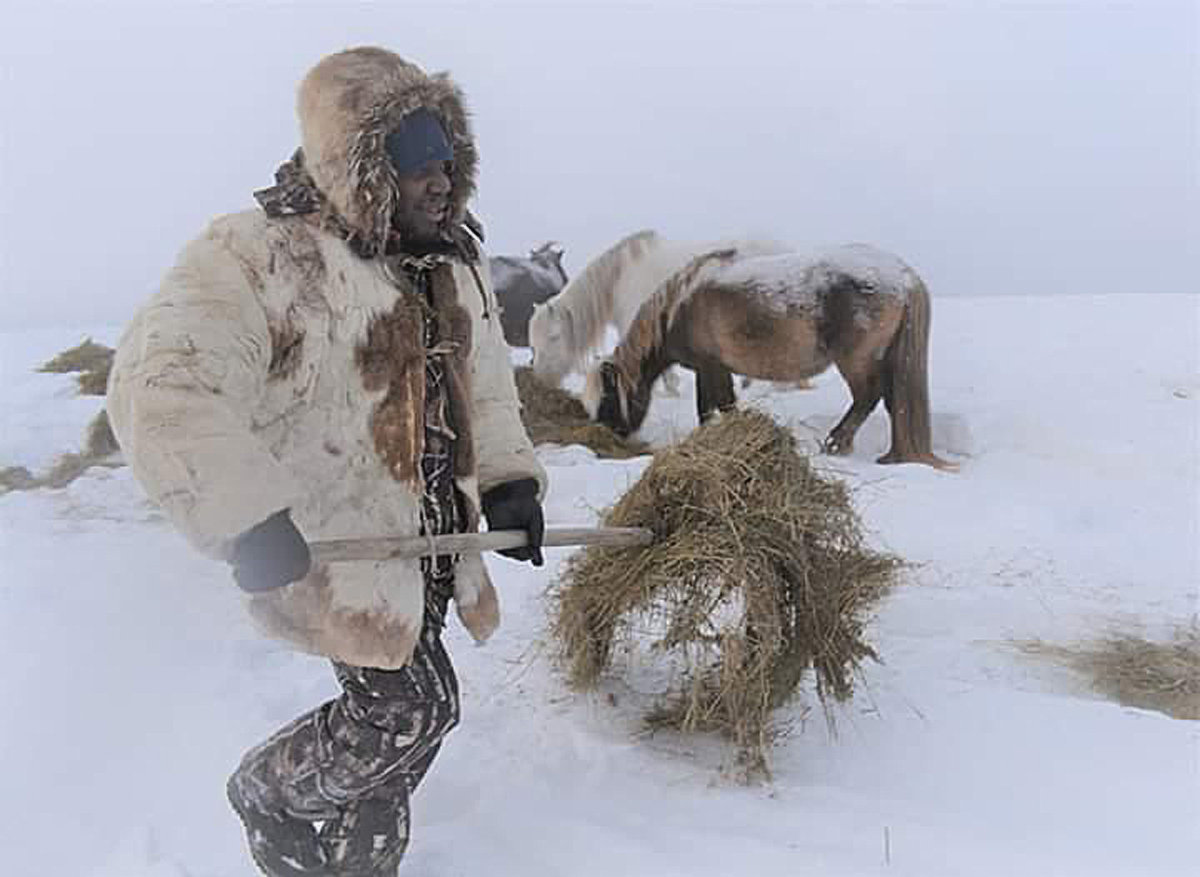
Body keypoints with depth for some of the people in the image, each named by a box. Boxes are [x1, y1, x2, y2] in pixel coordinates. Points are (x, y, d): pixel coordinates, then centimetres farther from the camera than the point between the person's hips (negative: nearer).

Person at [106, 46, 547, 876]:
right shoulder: (258, 256, -16)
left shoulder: (456, 261, 9)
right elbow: (162, 387, -22)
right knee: (410, 709, -8)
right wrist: (246, 516, -29)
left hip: (430, 536, 8)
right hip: (331, 547, -7)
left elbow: (486, 384, 18)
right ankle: (271, 794, 23)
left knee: (409, 716, 15)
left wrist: (510, 480, 4)